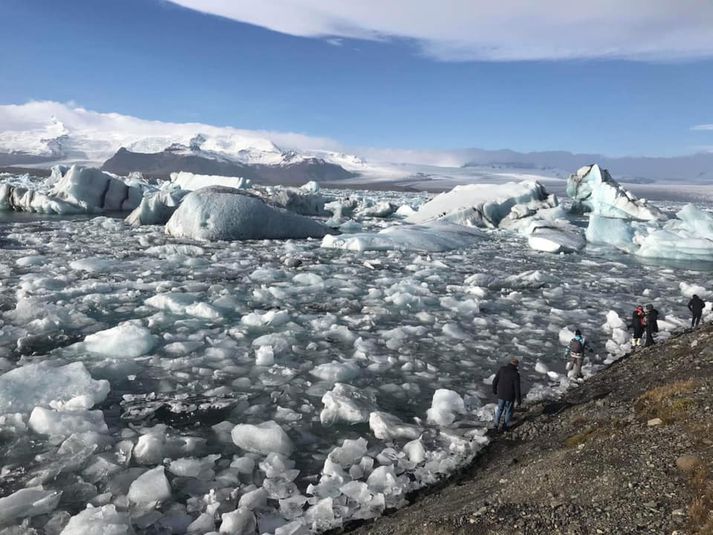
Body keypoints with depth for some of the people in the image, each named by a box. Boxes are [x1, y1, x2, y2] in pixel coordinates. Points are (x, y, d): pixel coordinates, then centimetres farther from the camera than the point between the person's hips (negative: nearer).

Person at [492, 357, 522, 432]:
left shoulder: (502, 369, -12)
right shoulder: (516, 374, -23)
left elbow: (495, 381, -5)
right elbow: (517, 388, -19)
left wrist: (494, 390, 13)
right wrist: (519, 400, -6)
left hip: (501, 394, 3)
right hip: (510, 396, -3)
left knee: (500, 409, 24)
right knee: (508, 410, 19)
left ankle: (496, 425, 33)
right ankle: (506, 426, 34)